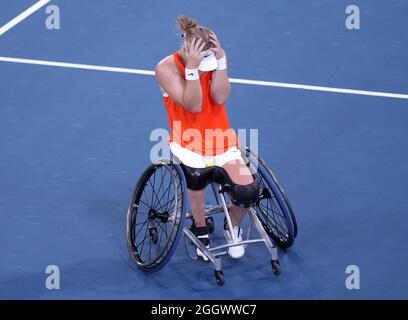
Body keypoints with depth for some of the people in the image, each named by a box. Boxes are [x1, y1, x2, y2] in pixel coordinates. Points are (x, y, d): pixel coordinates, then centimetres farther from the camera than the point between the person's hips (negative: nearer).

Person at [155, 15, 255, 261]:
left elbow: (220, 97, -18)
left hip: (222, 139, 2)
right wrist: (192, 68, -31)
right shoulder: (167, 68, -13)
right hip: (188, 142, -2)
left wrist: (221, 60, -24)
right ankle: (200, 228, -2)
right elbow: (193, 105, -21)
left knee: (247, 189, -17)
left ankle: (233, 226, 17)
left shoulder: (213, 59, -3)